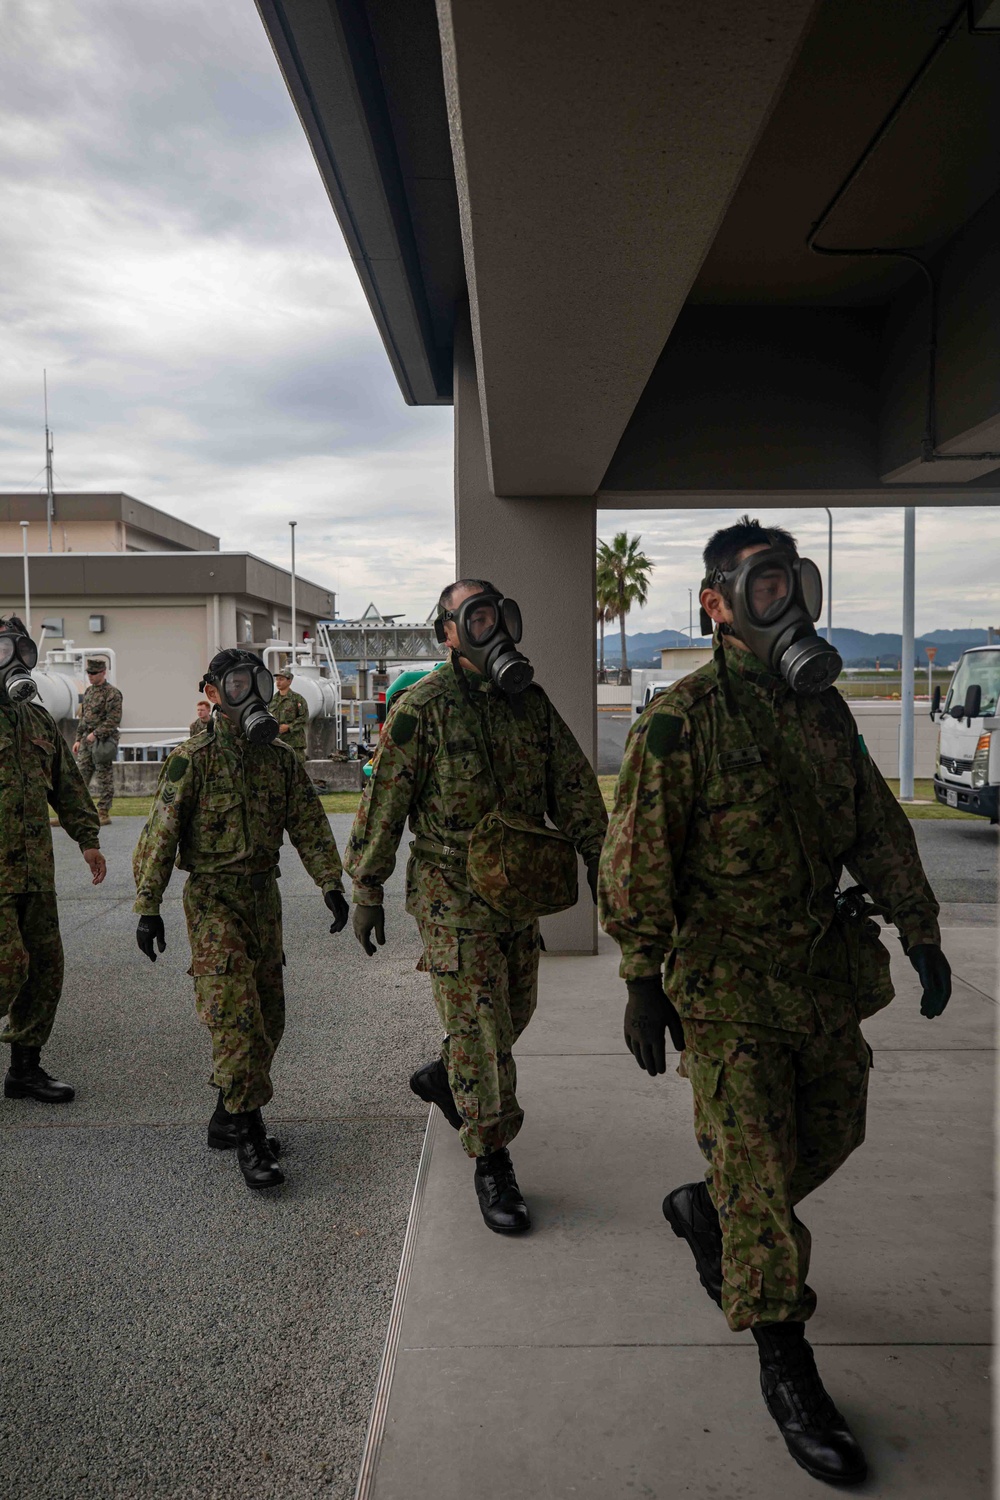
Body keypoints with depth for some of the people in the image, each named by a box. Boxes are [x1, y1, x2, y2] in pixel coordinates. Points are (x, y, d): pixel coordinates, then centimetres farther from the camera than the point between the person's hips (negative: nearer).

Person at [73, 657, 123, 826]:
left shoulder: (112, 693, -10)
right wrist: (78, 739, 16)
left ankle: (103, 813, 5)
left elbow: (113, 720, -16)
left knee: (104, 777, -2)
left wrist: (96, 734, -19)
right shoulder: (88, 691, 15)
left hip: (102, 740, -7)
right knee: (81, 775, 8)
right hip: (87, 739, 8)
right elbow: (82, 717, 20)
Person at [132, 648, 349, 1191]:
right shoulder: (193, 758, -8)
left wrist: (331, 885, -3)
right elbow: (159, 835, -9)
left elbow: (309, 825, 7)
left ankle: (227, 1118, 26)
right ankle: (248, 1136, -1)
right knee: (237, 1014, -10)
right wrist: (148, 907, -13)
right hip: (214, 899, -6)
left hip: (264, 895, 6)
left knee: (267, 1014, 11)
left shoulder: (279, 758, 8)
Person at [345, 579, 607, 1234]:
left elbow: (573, 786, 8)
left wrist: (599, 863, 5)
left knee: (515, 1009, 19)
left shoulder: (530, 701, 6)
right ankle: (492, 1162, 14)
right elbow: (382, 805, -9)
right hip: (454, 897, -6)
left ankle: (442, 1078, 46)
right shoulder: (422, 707, -10)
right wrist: (367, 892, -7)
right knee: (480, 1027, -1)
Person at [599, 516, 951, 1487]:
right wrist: (642, 985, -13)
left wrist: (919, 932, 9)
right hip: (727, 985, -7)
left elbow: (877, 827, 13)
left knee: (829, 1134, 17)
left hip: (824, 971, 7)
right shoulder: (682, 720, -13)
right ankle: (786, 1370, 19)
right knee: (759, 1171, 0)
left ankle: (702, 1211, 44)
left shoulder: (824, 709, 7)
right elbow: (636, 863, -13)